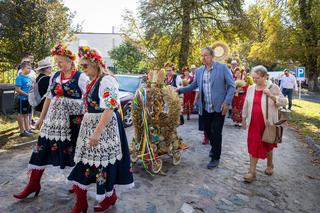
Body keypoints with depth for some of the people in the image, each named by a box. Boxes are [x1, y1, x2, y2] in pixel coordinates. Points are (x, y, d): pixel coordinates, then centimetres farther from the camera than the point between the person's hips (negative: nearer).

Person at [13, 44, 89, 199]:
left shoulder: (80, 77, -8)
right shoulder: (55, 76, 10)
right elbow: (49, 98, 17)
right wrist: (42, 118, 18)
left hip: (73, 119, -5)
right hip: (54, 117, 6)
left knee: (75, 151, 4)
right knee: (42, 147, 5)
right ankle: (33, 183, 19)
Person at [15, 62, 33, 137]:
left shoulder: (28, 78, 10)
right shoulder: (19, 77, -14)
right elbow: (18, 90, -19)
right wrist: (27, 94, -20)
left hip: (28, 99, 8)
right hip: (22, 99, -8)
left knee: (26, 114, 15)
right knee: (21, 114, 3)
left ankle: (27, 129, 25)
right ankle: (22, 131, 10)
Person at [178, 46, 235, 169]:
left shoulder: (222, 68, -7)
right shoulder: (199, 71, 7)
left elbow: (231, 86, -6)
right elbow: (193, 86, 15)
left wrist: (227, 102, -15)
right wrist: (180, 90, 3)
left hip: (219, 107, -4)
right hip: (205, 107, 5)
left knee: (216, 132, 1)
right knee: (207, 130, 15)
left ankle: (215, 158, 17)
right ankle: (214, 147, 43)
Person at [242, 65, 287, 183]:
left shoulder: (273, 88, -6)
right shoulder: (250, 88, 4)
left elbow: (283, 102, -9)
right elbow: (246, 105, 10)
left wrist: (271, 95, -24)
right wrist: (244, 118, 12)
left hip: (268, 123, -2)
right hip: (254, 123, 2)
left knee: (267, 145, 14)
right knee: (253, 146, 0)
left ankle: (269, 165, 40)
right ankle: (252, 172, 5)